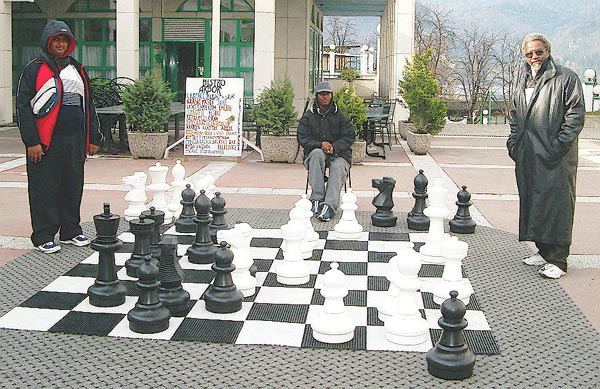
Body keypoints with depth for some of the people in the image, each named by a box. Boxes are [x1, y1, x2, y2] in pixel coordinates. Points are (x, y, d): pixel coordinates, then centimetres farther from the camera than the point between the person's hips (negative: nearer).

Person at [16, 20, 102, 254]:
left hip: (76, 139, 5)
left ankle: (71, 231, 21)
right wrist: (32, 141, -13)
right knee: (45, 189, -2)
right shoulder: (35, 69, 0)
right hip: (47, 141, -5)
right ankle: (44, 237, 6)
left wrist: (93, 138, 14)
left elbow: (88, 105, 20)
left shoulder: (77, 69, 17)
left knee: (73, 186, 10)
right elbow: (23, 106, -5)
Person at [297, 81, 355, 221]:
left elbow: (348, 137, 0)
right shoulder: (308, 117, 9)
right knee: (317, 153, -35)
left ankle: (329, 205, -49)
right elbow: (303, 138, -1)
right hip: (314, 153, 0)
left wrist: (334, 147, -20)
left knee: (337, 168, -33)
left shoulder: (341, 117, 9)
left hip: (338, 153, 0)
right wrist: (320, 145, -20)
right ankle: (317, 199, -40)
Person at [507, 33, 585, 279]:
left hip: (555, 157, -7)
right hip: (527, 157, 7)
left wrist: (559, 144, -15)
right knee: (531, 202, 11)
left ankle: (557, 260, -2)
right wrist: (514, 142, 13)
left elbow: (575, 115, -9)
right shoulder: (524, 81, 18)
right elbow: (515, 116, 25)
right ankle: (543, 251, 23)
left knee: (556, 204, -6)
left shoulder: (566, 78, -4)